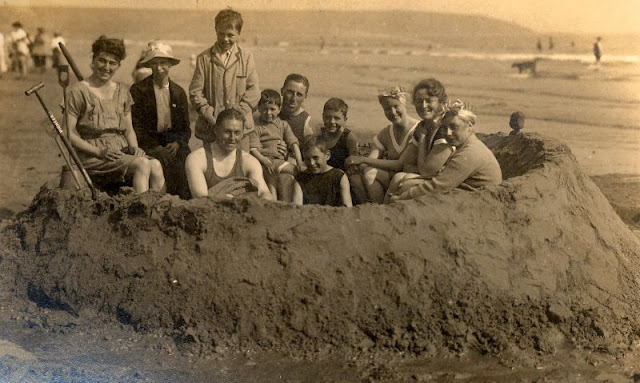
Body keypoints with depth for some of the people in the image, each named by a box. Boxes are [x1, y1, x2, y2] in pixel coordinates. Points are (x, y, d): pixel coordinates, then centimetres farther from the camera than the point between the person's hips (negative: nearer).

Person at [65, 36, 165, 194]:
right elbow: (70, 135, -5)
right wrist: (99, 152, -17)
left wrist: (134, 147, -2)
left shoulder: (122, 92, 19)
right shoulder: (78, 92, 1)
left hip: (121, 153, 5)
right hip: (91, 158, -5)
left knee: (156, 165, -28)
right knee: (143, 164, -31)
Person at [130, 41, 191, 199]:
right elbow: (136, 126, -2)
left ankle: (185, 199, -18)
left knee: (186, 158, -26)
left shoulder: (179, 92, 12)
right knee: (165, 158, -31)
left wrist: (177, 143, -8)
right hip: (148, 141, -3)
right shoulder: (138, 90, 2)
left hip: (173, 141, 3)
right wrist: (157, 147, -14)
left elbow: (186, 128, 14)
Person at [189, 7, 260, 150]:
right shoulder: (204, 58, 3)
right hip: (211, 127, 0)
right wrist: (212, 118, -10)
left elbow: (253, 91, 0)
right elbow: (195, 92, 0)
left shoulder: (246, 57, 3)